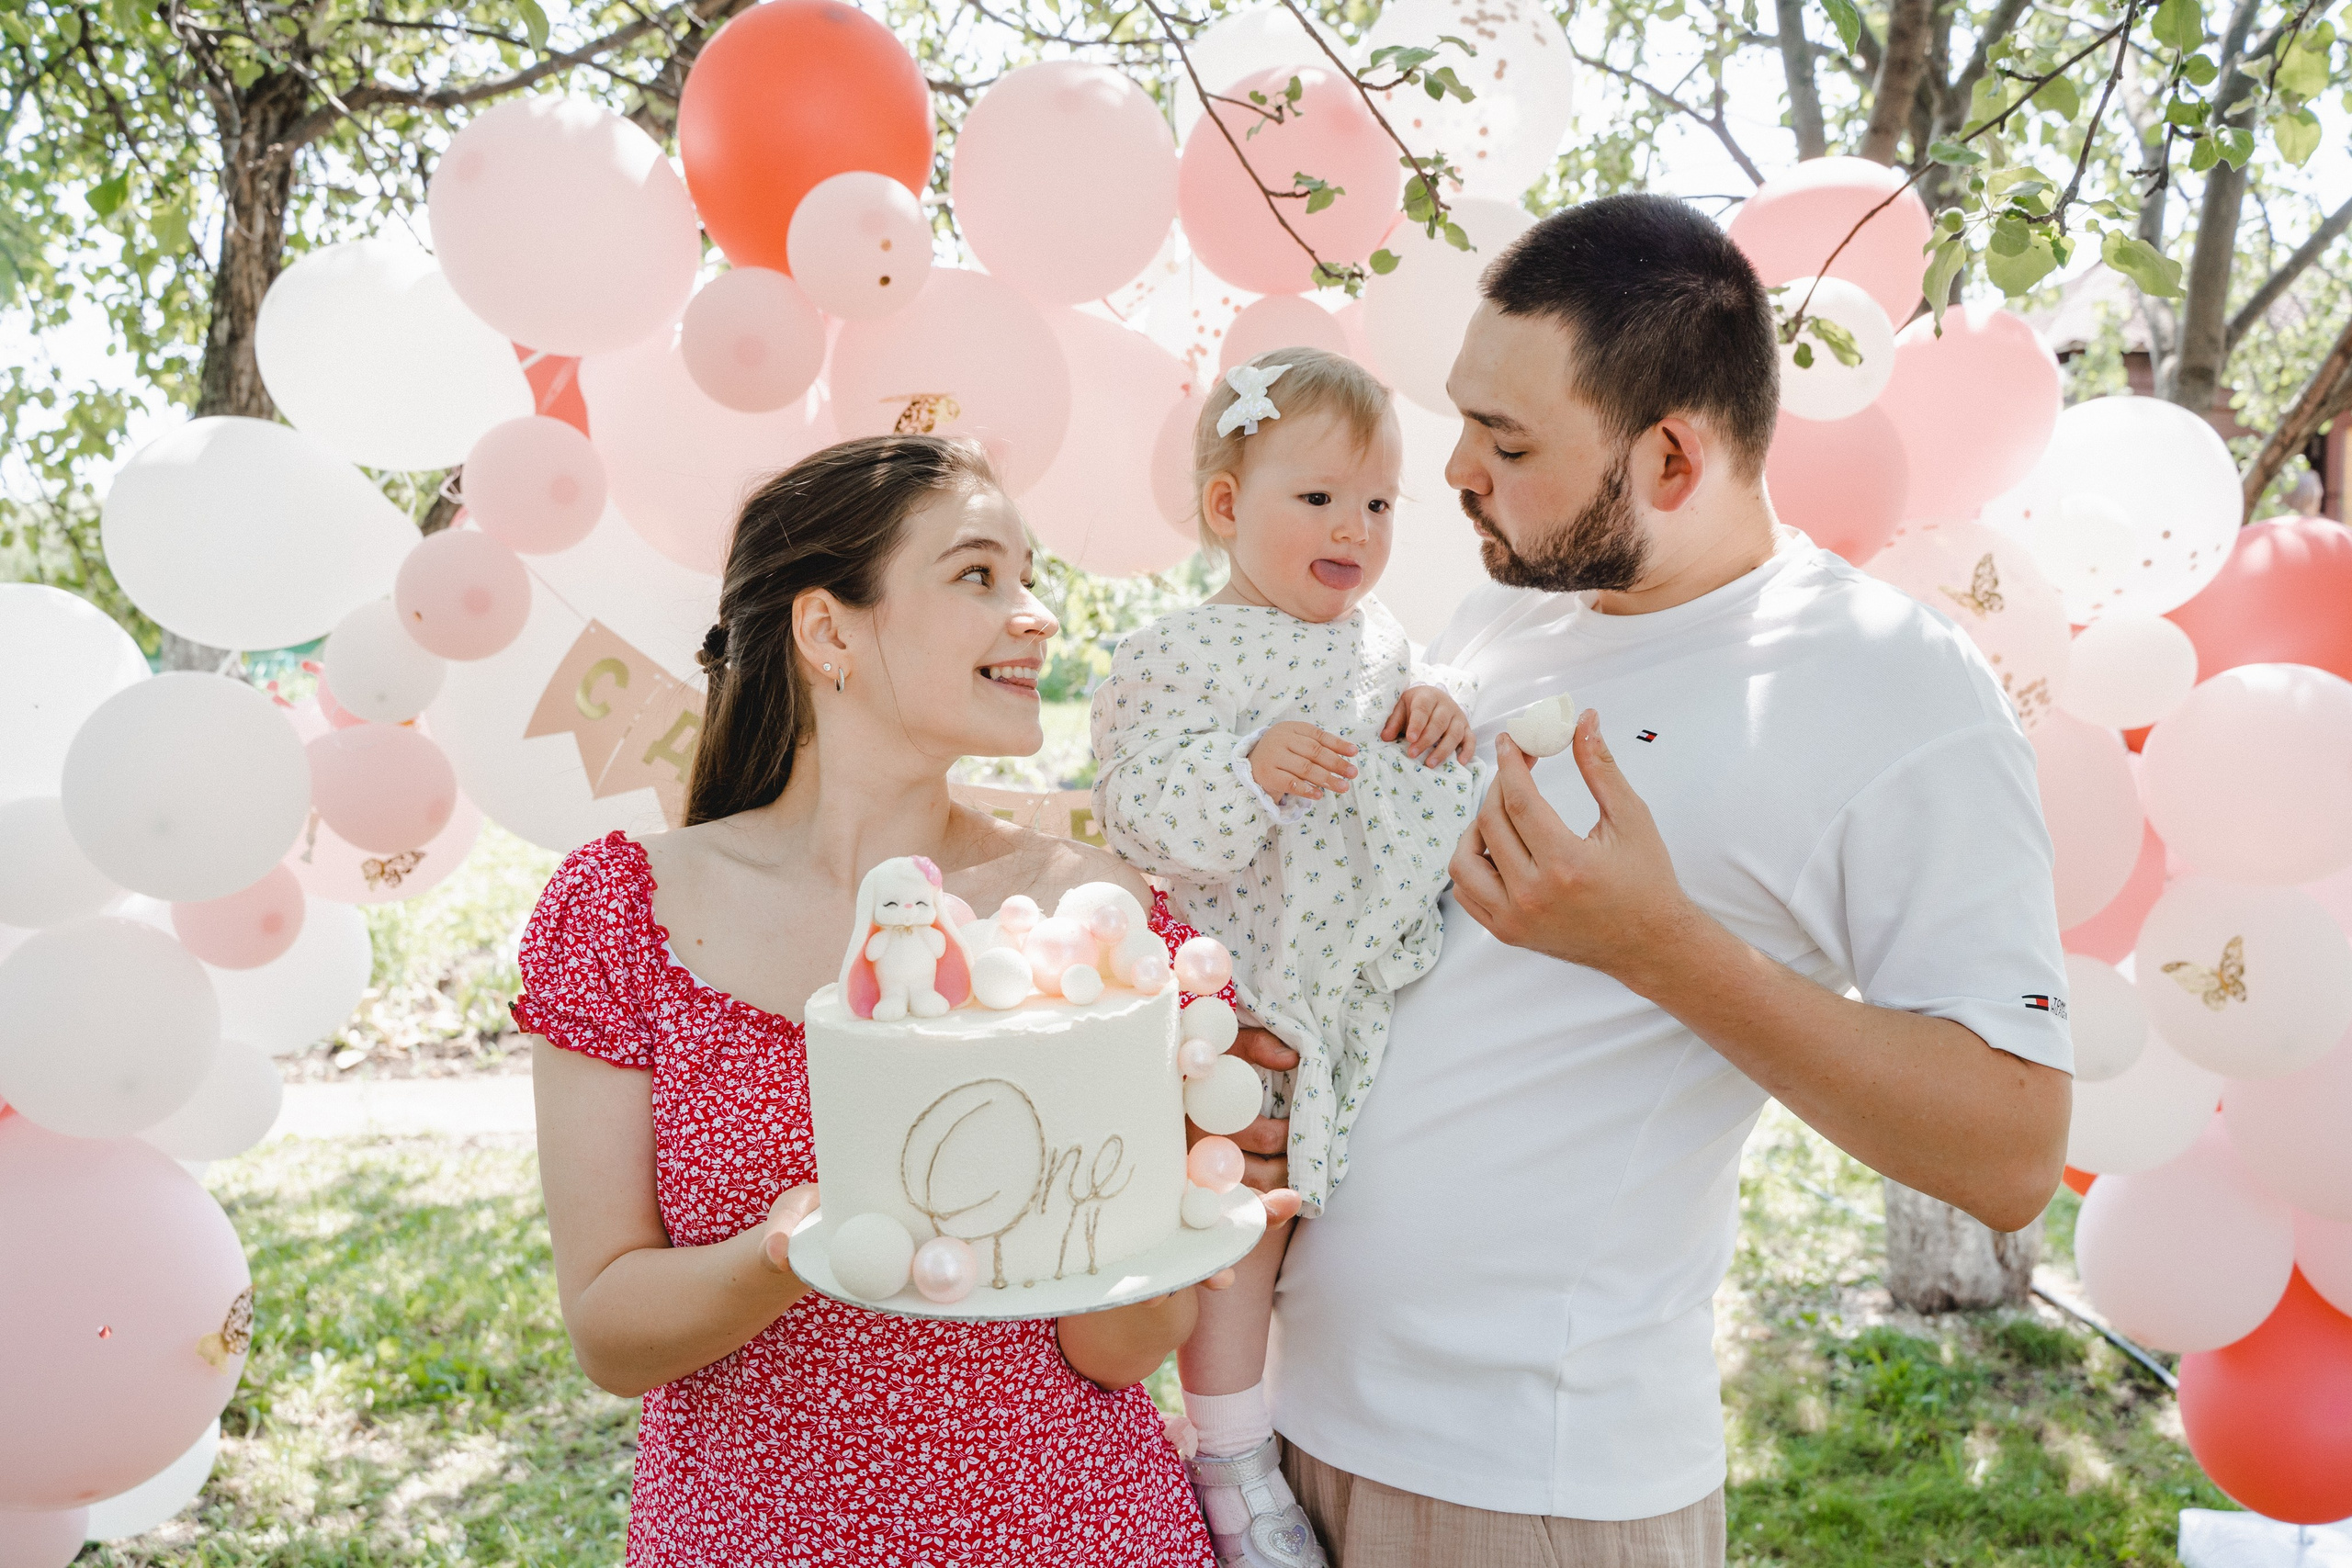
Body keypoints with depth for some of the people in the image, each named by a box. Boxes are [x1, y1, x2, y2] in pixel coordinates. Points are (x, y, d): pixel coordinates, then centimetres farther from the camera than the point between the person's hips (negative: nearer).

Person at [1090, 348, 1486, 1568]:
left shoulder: (1377, 637, 9)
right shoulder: (1178, 657, -11)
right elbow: (1146, 820, -17)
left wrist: (1441, 707, -2)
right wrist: (1254, 769, -32)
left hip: (1375, 980, 6)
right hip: (1244, 991, -6)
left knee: (1341, 1188, 18)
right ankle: (1231, 1464, 17)